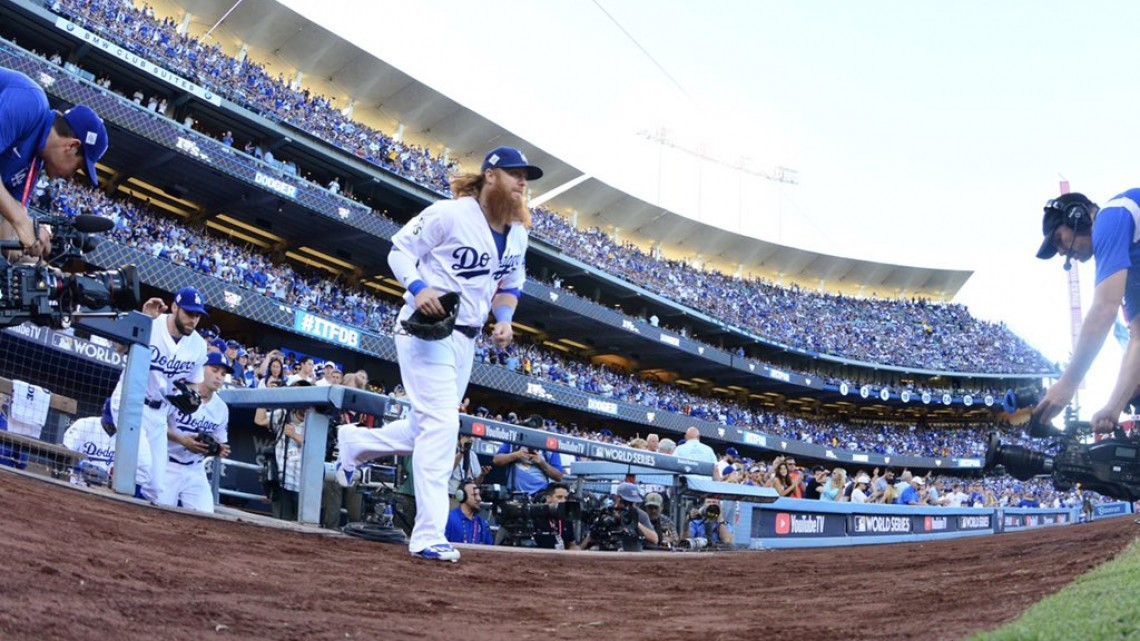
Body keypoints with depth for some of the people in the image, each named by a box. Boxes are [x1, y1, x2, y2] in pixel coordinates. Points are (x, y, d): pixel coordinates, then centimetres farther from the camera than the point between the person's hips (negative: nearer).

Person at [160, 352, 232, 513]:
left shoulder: (222, 408, 6)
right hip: (167, 465, -5)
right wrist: (181, 439, -24)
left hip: (195, 470, 5)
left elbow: (219, 443, 13)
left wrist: (221, 449, -11)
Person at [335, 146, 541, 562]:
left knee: (427, 430, 15)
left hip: (466, 340, 8)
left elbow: (510, 283, 21)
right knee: (441, 424, -16)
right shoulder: (450, 214, -14)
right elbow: (400, 250, -7)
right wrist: (418, 287, -24)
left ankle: (355, 443, 41)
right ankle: (428, 536, -13)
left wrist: (503, 320, 2)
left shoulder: (517, 233, 9)